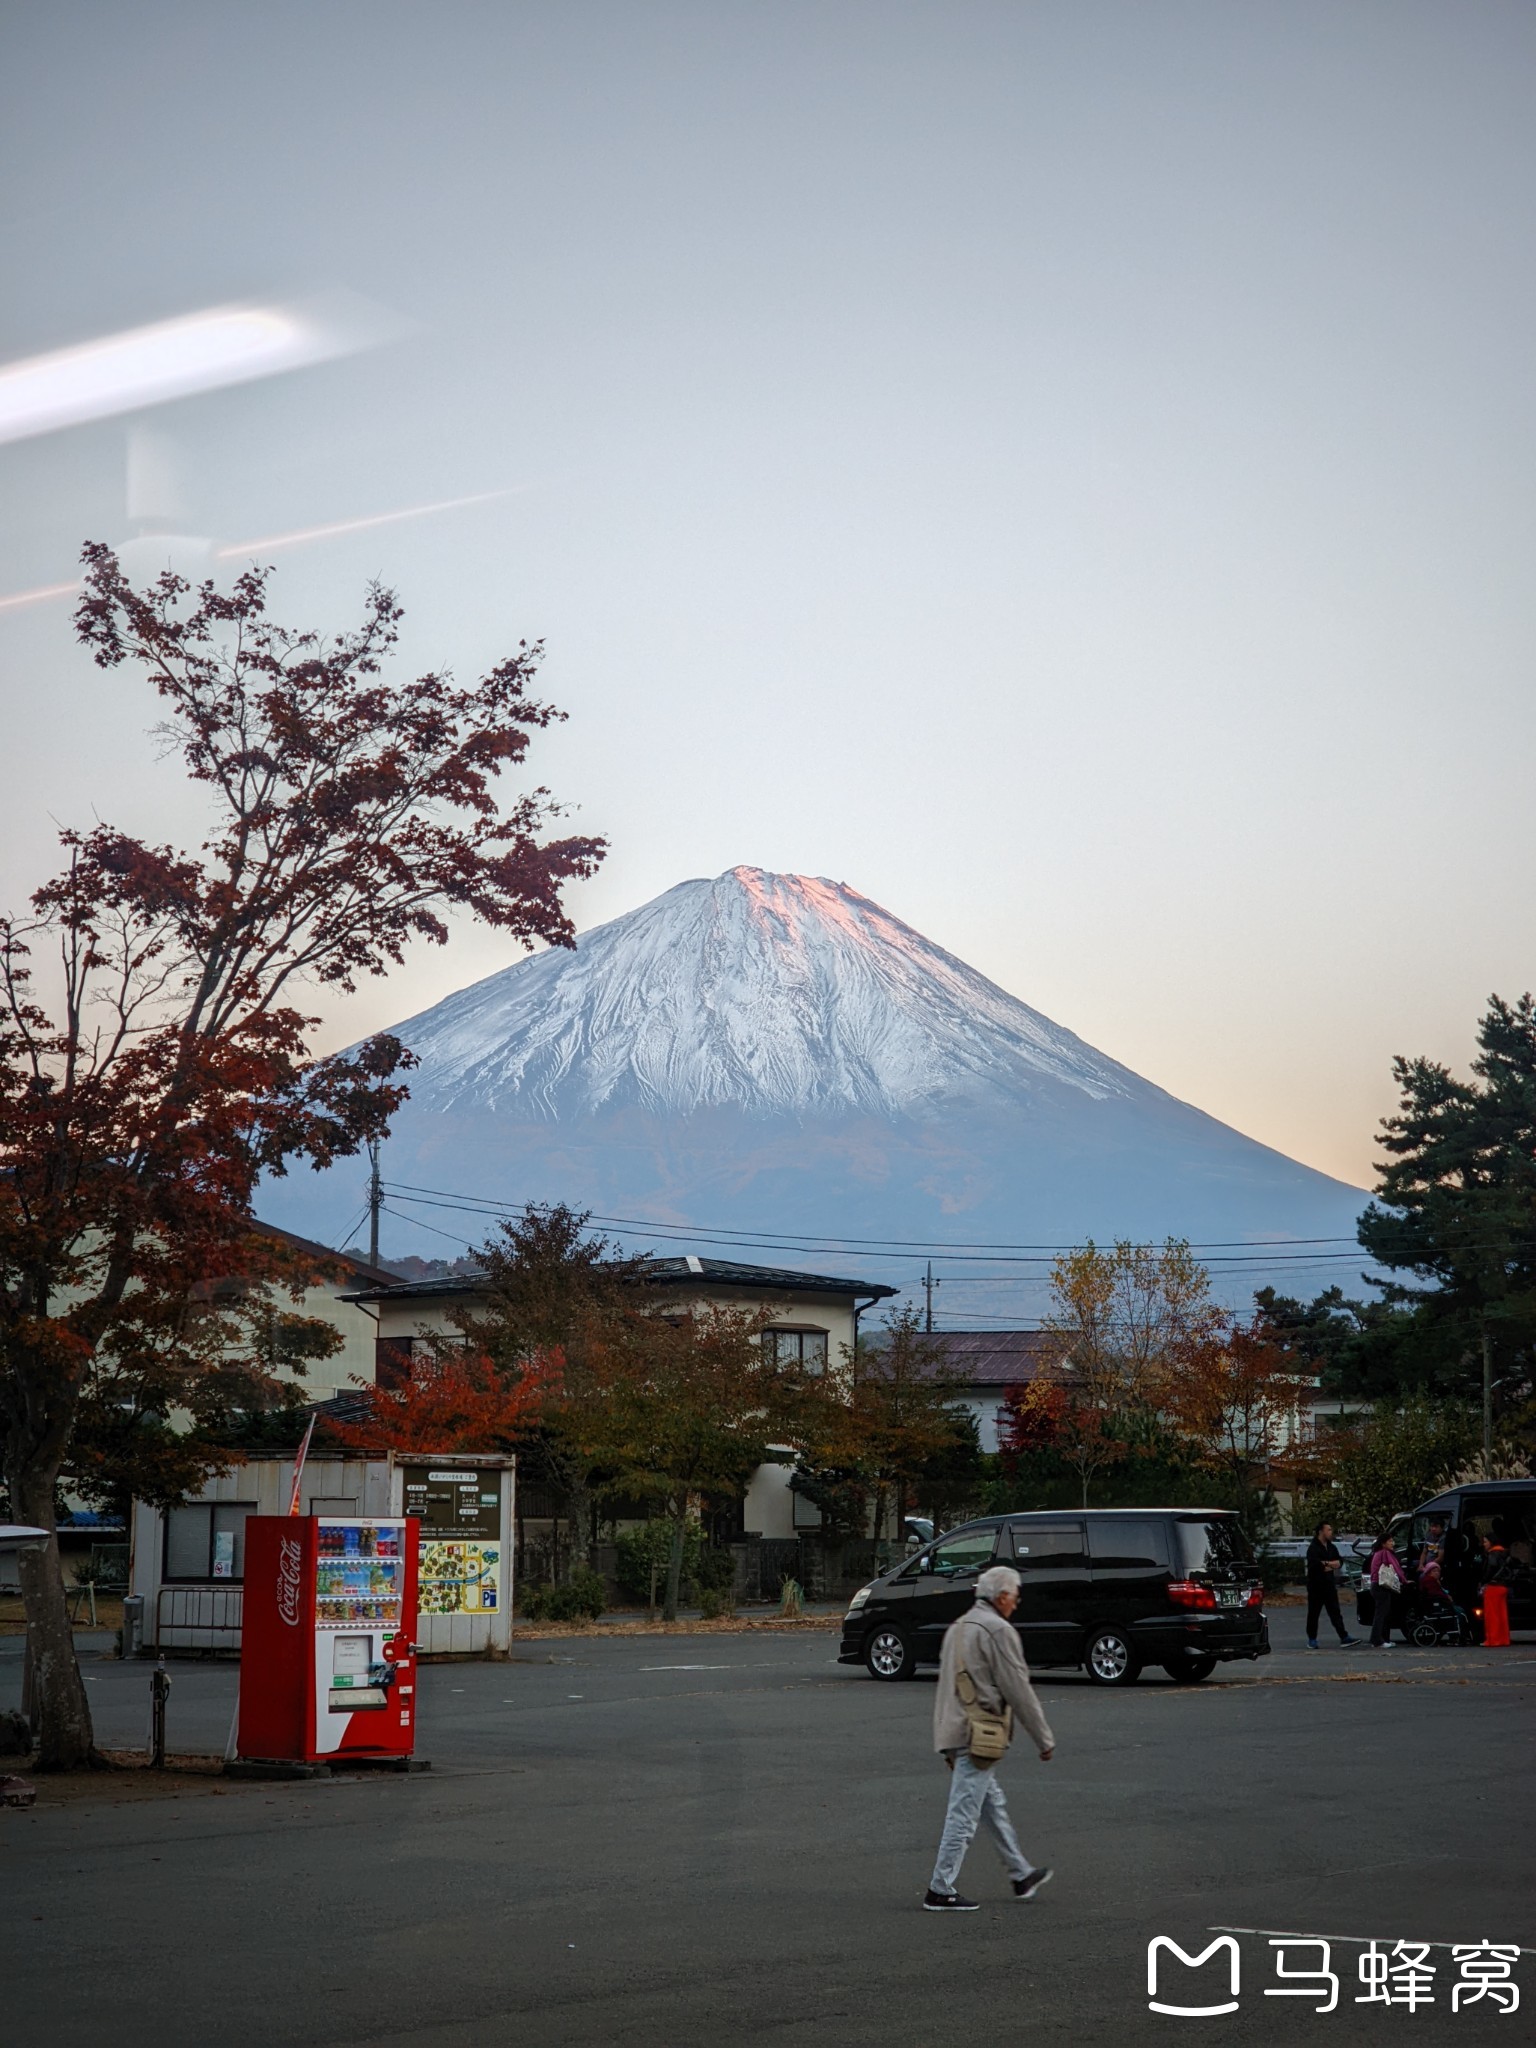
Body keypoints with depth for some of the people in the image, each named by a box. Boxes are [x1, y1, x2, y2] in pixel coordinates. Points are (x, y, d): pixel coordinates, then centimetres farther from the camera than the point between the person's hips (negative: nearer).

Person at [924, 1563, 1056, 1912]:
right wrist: (1044, 1739, -5)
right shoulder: (998, 1631, -12)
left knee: (994, 1806, 19)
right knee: (964, 1815, -6)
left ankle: (1021, 1876, 30)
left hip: (953, 1731, 10)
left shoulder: (958, 1628, 17)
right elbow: (1018, 1690, -13)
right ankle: (940, 1891, -4)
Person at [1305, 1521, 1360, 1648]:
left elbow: (1339, 1562, 8)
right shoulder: (1313, 1547, -9)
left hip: (1329, 1584, 6)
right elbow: (1314, 1563, -25)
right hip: (1316, 1585, -6)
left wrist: (1326, 1564, -11)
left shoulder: (1332, 1547, 15)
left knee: (1335, 1612, 2)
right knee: (1313, 1613, 2)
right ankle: (1312, 1639, 9)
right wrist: (1331, 1564, -11)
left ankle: (1344, 1637, -3)